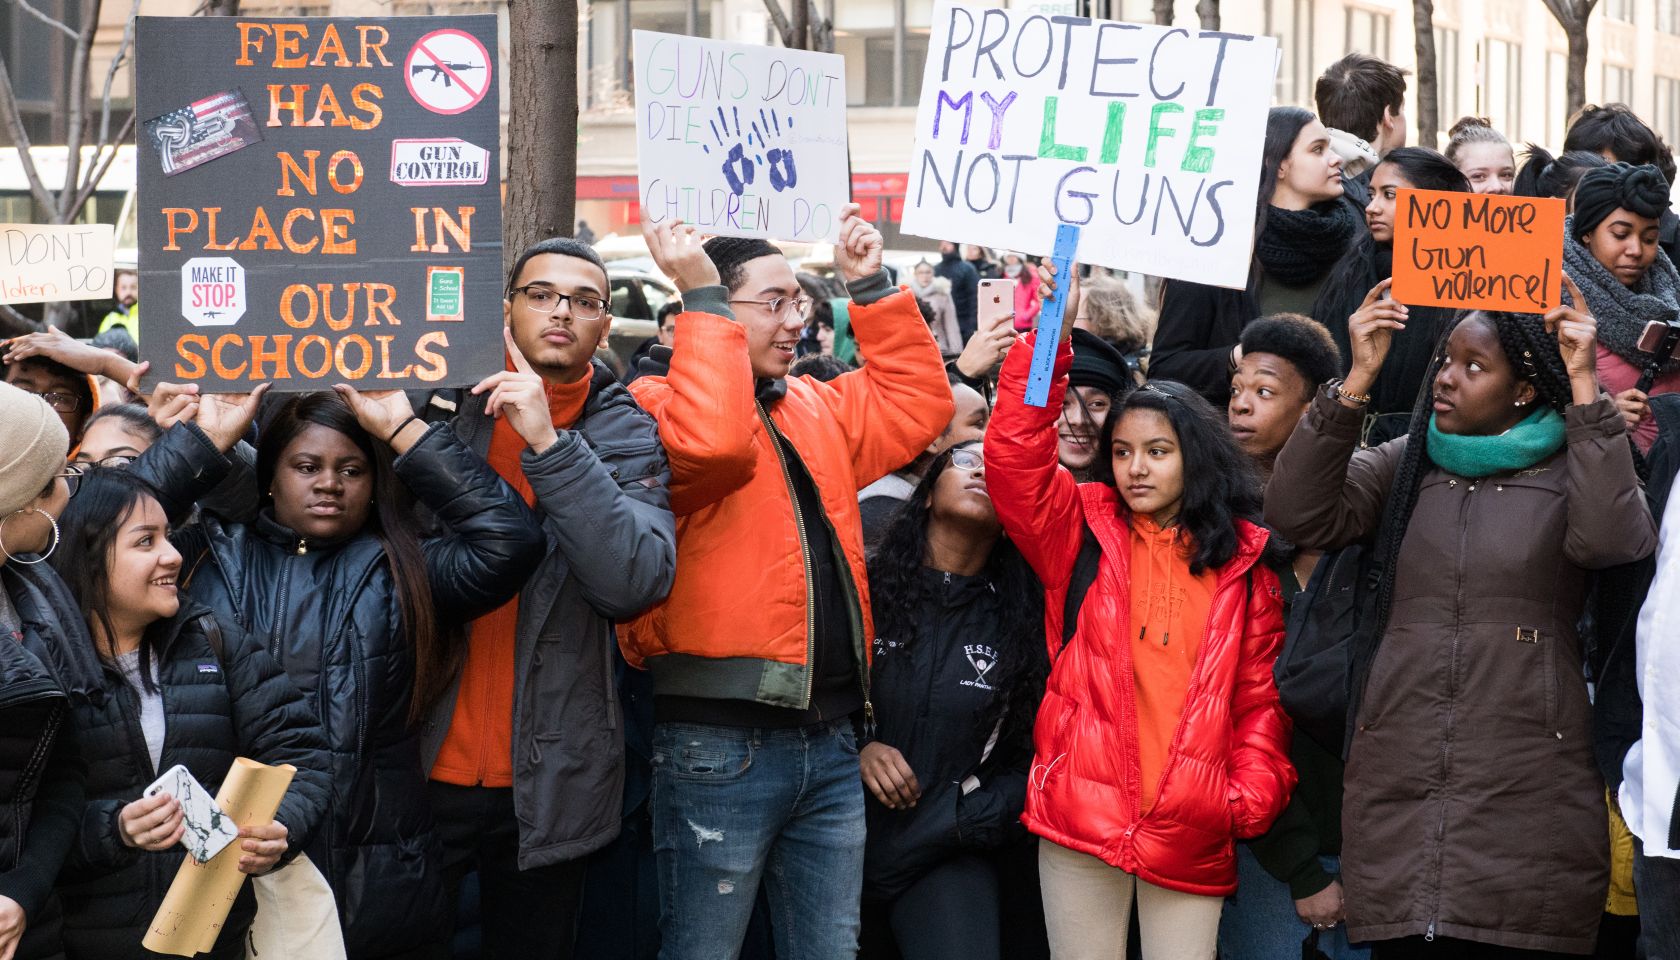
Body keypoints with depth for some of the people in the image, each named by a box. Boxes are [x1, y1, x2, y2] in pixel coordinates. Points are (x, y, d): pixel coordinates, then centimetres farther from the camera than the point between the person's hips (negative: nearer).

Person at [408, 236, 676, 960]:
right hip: (423, 764, 0)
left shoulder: (627, 436, 0)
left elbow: (636, 582, -17)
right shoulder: (445, 405, 1)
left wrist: (548, 445, -22)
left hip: (548, 782, 0)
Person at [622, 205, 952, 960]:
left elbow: (917, 402, 22)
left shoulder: (817, 410, 18)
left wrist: (870, 289, 14)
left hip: (827, 740, 7)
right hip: (719, 745, -7)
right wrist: (703, 298, -20)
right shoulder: (661, 404, -6)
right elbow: (712, 443, -26)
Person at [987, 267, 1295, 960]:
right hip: (1082, 816, 0)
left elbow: (1262, 691, 9)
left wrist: (1254, 794, -3)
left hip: (1192, 833, 1)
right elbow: (1013, 459, -6)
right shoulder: (1082, 534, 8)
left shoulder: (1243, 560, 9)